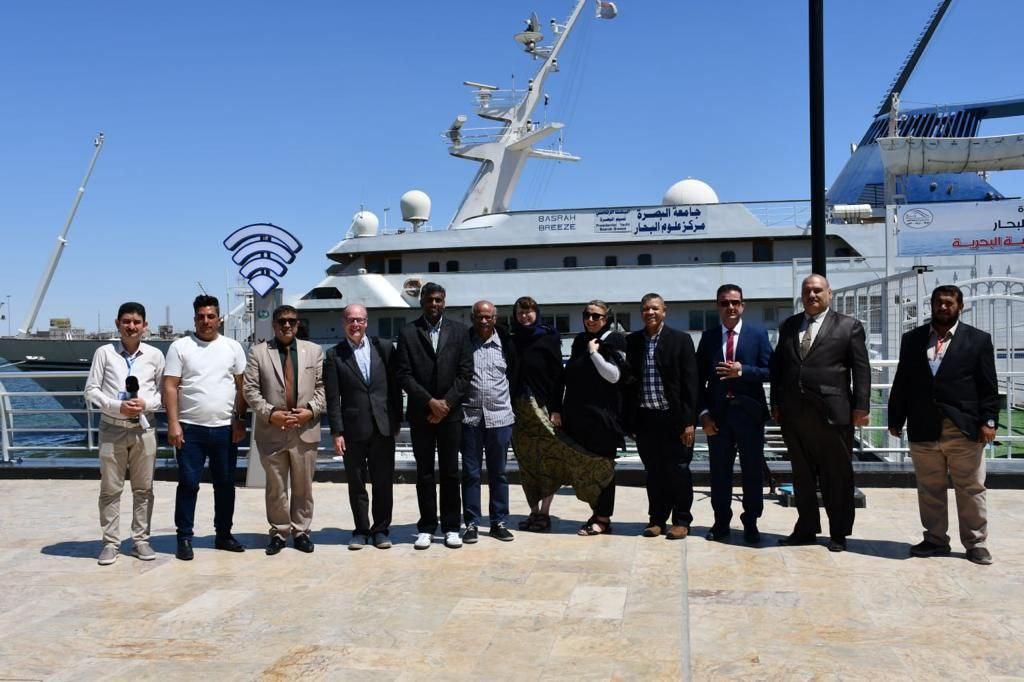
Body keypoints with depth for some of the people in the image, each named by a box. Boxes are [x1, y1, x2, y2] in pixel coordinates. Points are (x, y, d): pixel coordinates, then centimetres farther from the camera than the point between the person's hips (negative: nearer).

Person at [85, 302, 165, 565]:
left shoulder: (155, 355, 2)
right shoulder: (104, 353, 0)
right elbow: (91, 390, 0)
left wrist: (146, 403, -13)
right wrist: (117, 406, -14)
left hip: (144, 428, 1)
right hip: (112, 428, -1)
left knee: (143, 488, 7)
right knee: (110, 489, 5)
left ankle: (140, 539, 18)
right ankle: (111, 543, 13)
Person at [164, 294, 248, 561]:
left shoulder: (233, 347, 7)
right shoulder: (180, 347, 1)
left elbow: (242, 386, 7)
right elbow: (170, 387, -3)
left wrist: (240, 421, 0)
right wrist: (173, 424, -10)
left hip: (225, 429, 2)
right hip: (190, 428, -2)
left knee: (225, 484, 10)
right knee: (188, 483, 2)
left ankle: (223, 534, 22)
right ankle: (184, 537, 12)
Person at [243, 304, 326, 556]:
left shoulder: (314, 351, 10)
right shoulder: (258, 352, 5)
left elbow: (322, 386, 6)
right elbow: (250, 389, -1)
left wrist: (311, 410, -9)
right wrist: (270, 413, -12)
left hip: (305, 430, 1)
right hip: (271, 431, -1)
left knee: (303, 486, 8)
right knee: (276, 487, 7)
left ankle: (301, 531, 20)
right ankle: (278, 532, 18)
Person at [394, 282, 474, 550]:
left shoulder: (459, 331, 5)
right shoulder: (407, 333, 2)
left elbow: (465, 372, 0)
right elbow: (403, 375, -3)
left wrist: (446, 403, -9)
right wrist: (430, 402, -11)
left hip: (450, 412, 0)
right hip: (420, 414, 0)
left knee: (450, 472, 5)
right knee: (424, 472, 5)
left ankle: (451, 527, 12)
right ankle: (426, 527, 13)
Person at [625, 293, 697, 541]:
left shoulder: (680, 340, -1)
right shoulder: (632, 342, 8)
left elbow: (690, 382, -5)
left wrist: (689, 421, -10)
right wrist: (630, 420, 5)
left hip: (674, 418, -3)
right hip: (645, 418, 3)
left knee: (678, 471, 4)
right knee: (653, 472, 9)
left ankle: (681, 521, 16)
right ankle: (657, 519, 21)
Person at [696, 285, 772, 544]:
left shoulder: (758, 334, 2)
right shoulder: (708, 337, 6)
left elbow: (769, 371, -4)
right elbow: (699, 378, 5)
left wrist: (742, 371, -20)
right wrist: (703, 412, -3)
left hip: (749, 412, -1)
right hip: (717, 413, 1)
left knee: (753, 470, 5)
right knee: (719, 471, 9)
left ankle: (750, 523, 19)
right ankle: (721, 521, 22)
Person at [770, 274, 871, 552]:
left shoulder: (848, 326, 2)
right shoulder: (788, 326, 14)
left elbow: (861, 370, -2)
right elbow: (777, 367, 15)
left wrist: (861, 406, -8)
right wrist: (776, 402, 8)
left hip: (832, 413, -4)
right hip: (793, 413, 4)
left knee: (837, 476, 5)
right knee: (802, 474, 13)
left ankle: (839, 533, 18)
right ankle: (806, 529, 24)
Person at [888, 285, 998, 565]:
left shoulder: (978, 339, 5)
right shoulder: (912, 339, 11)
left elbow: (988, 386, 2)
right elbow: (901, 383, 10)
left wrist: (988, 421, -6)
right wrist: (895, 419, 7)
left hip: (965, 428, -2)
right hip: (923, 429, 2)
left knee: (971, 489, 4)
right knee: (929, 489, 9)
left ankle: (976, 543, 17)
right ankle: (935, 540, 21)